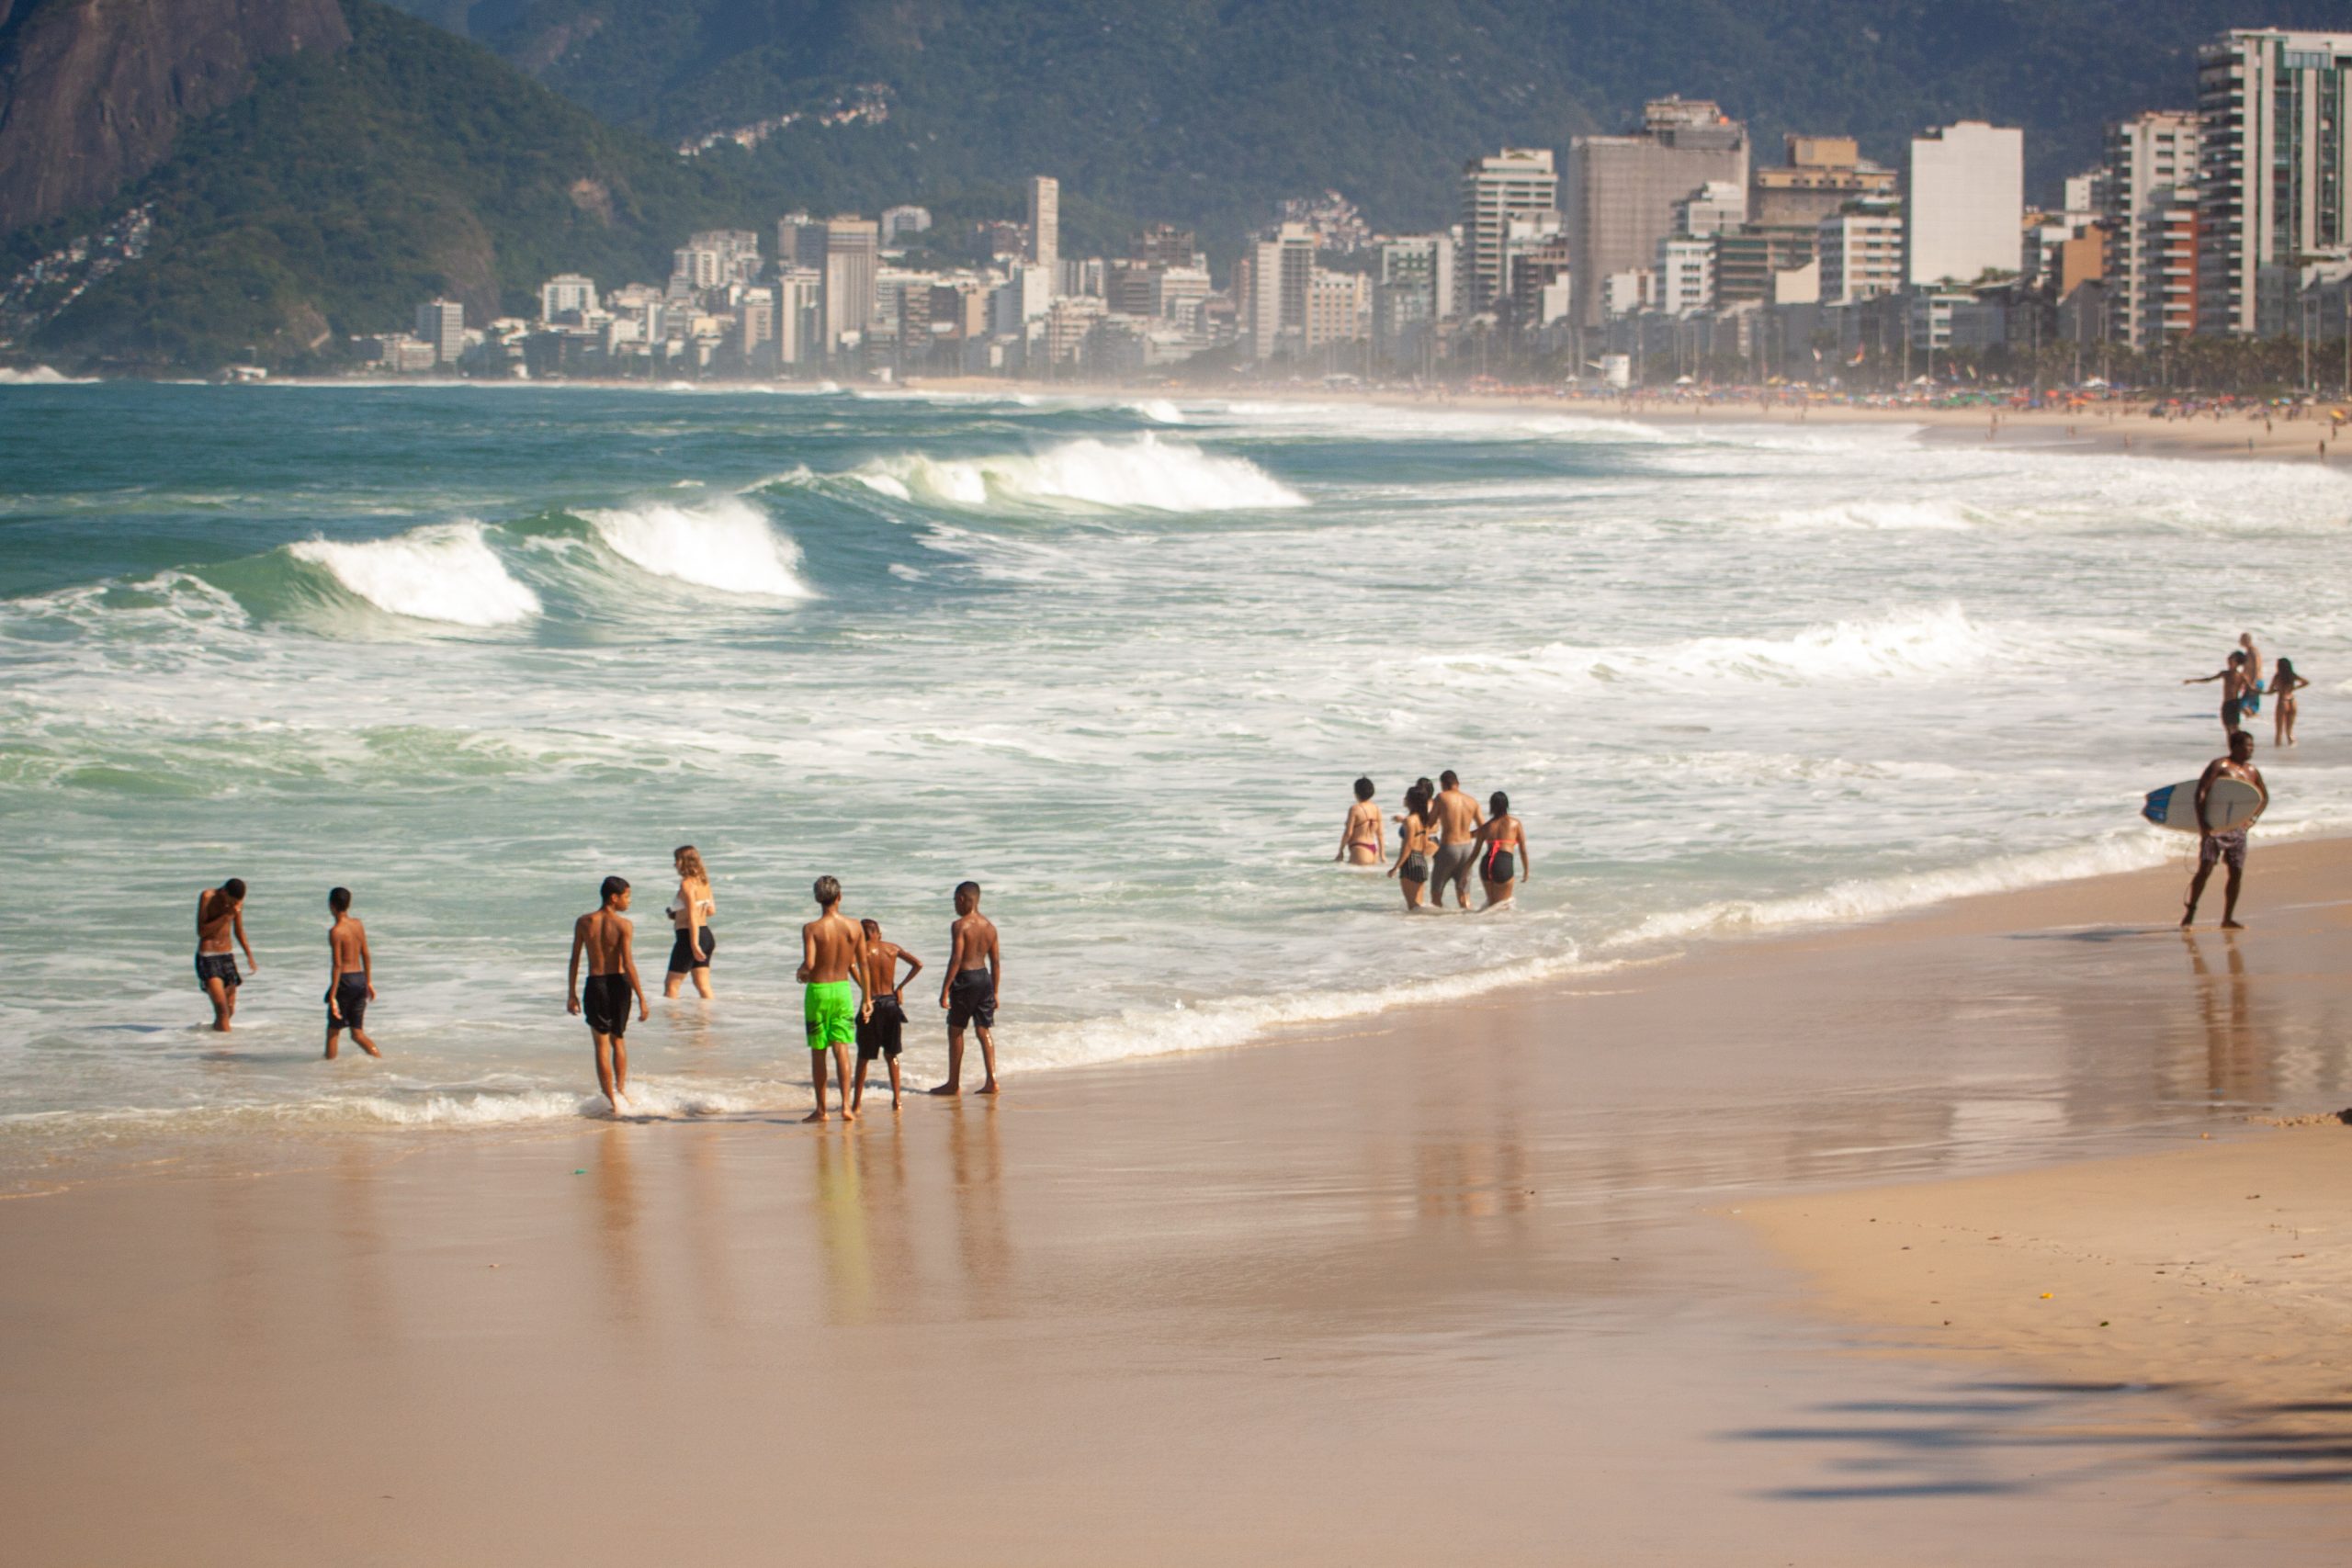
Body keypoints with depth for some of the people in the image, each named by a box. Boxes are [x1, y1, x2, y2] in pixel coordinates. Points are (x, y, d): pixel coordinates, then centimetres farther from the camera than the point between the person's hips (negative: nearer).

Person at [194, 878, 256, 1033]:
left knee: (230, 1010, 8)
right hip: (207, 957, -6)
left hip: (227, 956, 6)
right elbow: (201, 931, -16)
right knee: (222, 1008, -17)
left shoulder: (237, 902, 4)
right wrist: (226, 916, -23)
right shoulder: (207, 897, -12)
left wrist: (249, 956, 10)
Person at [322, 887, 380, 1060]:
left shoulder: (336, 931, -15)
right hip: (360, 978, 6)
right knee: (357, 1033, 10)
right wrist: (369, 982, 22)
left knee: (333, 1029, 9)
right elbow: (366, 956, 12)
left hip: (345, 981, -6)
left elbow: (337, 965, -17)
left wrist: (332, 996, -17)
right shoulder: (358, 925, 6)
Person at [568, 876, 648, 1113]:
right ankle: (621, 1091, 25)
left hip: (595, 985, 0)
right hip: (619, 983, 0)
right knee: (618, 1040, 20)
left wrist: (571, 994, 11)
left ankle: (612, 1098, -4)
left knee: (602, 1045, 3)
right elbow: (628, 964, -14)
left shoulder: (583, 923, -1)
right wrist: (641, 998, -11)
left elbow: (574, 960, 2)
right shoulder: (623, 925, -10)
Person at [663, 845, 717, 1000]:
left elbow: (693, 916, -21)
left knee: (671, 985, -1)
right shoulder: (703, 882, 10)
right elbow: (711, 910, 17)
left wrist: (694, 944, -24)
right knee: (703, 986, 11)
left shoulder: (686, 884, -15)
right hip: (707, 934, 9)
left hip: (689, 936, -9)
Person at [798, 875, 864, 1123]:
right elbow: (862, 966, 2)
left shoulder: (812, 929, -14)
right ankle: (846, 1105, -9)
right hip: (843, 990, 3)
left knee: (818, 1051, 8)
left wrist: (800, 973, 2)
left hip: (818, 991, -3)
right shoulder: (854, 927, -3)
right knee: (841, 1048, 3)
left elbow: (809, 964, -21)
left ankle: (821, 1109, 14)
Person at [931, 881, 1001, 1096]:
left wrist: (945, 989, -16)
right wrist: (995, 992, 17)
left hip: (965, 978, -6)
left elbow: (956, 959, -18)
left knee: (955, 1030, 5)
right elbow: (995, 961, 11)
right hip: (984, 977, 6)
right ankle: (992, 1081, 2)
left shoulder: (960, 925, -13)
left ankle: (954, 1084, 8)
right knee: (984, 1030, 9)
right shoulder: (989, 926, 9)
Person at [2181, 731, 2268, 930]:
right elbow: (2201, 791, -15)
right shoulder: (2220, 766, -8)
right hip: (2215, 826, -6)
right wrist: (2201, 821, -24)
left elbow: (2264, 797, 25)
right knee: (2205, 869, -12)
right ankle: (2189, 913, -4)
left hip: (2238, 828, 6)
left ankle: (2228, 919, 12)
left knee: (2237, 873, 4)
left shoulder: (2252, 771, 11)